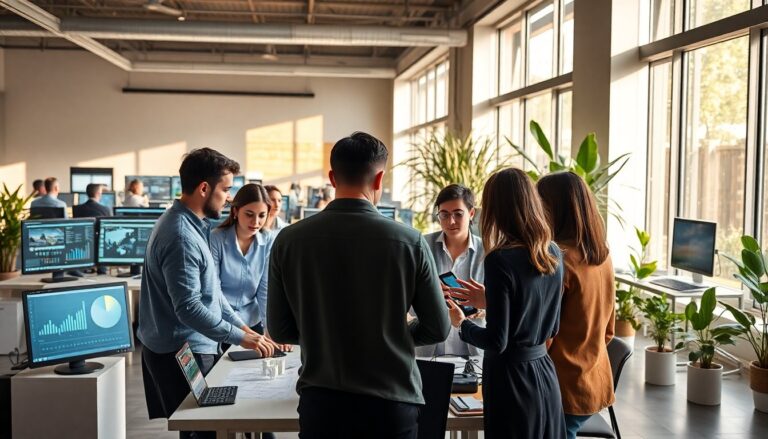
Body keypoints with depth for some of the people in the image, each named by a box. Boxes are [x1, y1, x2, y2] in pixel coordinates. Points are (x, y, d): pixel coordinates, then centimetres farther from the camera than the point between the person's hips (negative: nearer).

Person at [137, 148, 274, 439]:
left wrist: (240, 324, 12)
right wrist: (240, 338, -23)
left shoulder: (190, 223, 9)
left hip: (184, 347, 10)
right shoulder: (181, 236, -23)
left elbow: (209, 290, 15)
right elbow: (189, 308, -27)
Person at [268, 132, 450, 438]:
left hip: (320, 402, 1)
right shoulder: (409, 241, -11)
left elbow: (279, 330, 0)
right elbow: (438, 329, -3)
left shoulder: (289, 240, -8)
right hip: (391, 403, 0)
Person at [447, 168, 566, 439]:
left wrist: (461, 324, 0)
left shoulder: (500, 260, -20)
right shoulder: (553, 253, 1)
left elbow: (496, 341, -18)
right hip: (545, 376, 7)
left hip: (511, 377, -7)